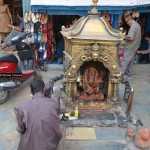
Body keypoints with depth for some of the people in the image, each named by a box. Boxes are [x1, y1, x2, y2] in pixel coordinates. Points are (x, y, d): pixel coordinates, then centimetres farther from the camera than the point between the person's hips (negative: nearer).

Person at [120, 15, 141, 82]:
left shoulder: (133, 27, -20)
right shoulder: (138, 25, 11)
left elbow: (131, 38, -27)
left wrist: (125, 38, -10)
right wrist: (127, 36, 11)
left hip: (130, 47, -10)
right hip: (135, 47, 10)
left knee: (125, 62, -9)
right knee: (131, 61, 18)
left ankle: (121, 77, -10)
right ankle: (129, 75, 27)